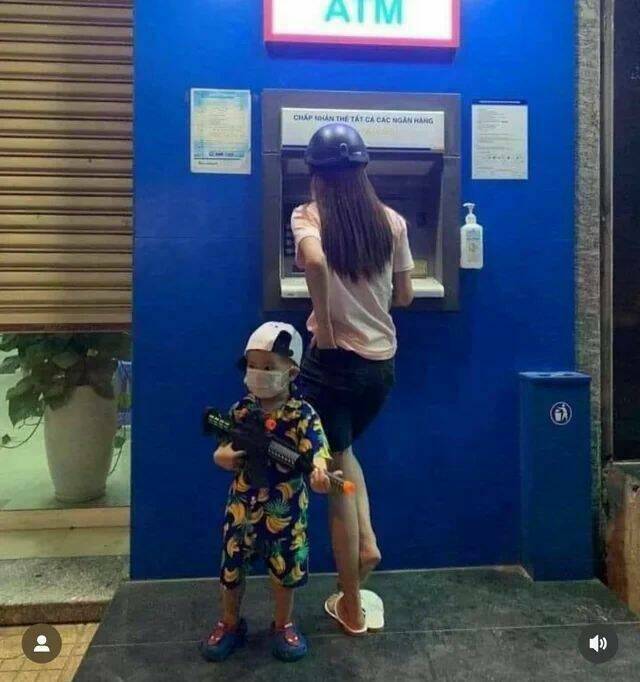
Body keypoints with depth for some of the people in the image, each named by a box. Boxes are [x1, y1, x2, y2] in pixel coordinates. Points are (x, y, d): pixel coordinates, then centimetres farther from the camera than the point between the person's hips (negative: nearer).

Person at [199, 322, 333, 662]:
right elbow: (220, 452, 0)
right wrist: (225, 457, -24)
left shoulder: (304, 415, -16)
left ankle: (283, 625, 42)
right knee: (230, 569, 16)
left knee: (286, 571, 16)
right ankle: (230, 624, 42)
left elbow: (316, 453, -27)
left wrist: (319, 474, -49)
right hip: (241, 509, 3)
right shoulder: (240, 411, -6)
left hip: (286, 512, -2)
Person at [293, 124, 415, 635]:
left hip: (334, 360, -4)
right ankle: (367, 542, 17)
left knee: (336, 475, 11)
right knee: (343, 448, 31)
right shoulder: (392, 222, 3)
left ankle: (351, 607, 25)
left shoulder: (309, 217, -7)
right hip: (383, 362, 4)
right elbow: (405, 296, 9)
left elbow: (313, 260, -31)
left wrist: (323, 322, -18)